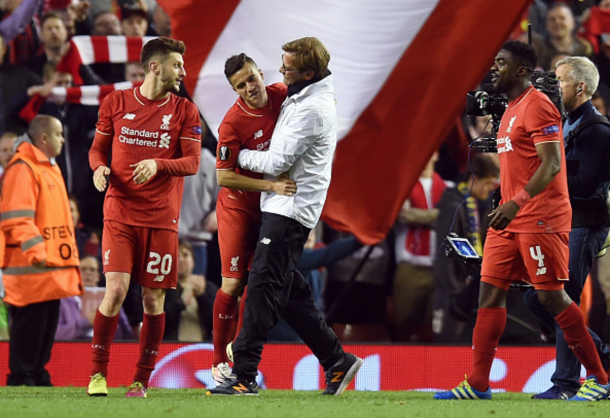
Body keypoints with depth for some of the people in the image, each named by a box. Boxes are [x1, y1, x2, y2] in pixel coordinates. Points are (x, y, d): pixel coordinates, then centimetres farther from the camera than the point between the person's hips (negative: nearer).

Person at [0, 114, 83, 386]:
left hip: (53, 268, 10)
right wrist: (35, 251, -25)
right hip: (31, 271, -10)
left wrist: (70, 258, 25)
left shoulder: (50, 169, 21)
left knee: (47, 324, 11)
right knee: (28, 324, -8)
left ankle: (38, 376, 16)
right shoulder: (22, 169, -11)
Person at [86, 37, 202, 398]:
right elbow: (98, 148, 14)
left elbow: (193, 162, -1)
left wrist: (158, 165, -19)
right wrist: (99, 168, -8)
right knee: (116, 290, -13)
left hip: (162, 219, 1)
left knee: (154, 299, 1)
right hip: (120, 215, -1)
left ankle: (142, 380, 11)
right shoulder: (116, 103, 6)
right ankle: (98, 372, 0)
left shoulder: (185, 111, 5)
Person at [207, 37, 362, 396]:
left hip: (291, 208, -10)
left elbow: (277, 162, -18)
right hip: (282, 205, 10)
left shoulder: (312, 110, -20)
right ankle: (337, 361, 17)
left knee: (264, 287, -10)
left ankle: (245, 376, -10)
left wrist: (239, 155, -3)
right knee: (289, 291, 12)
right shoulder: (306, 96, 12)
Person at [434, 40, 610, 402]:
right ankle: (478, 384, 5)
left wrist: (517, 203, -29)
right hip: (510, 221, 10)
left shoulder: (537, 105, -12)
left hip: (541, 219, -10)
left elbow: (551, 164, -21)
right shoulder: (512, 109, 18)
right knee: (491, 292, 4)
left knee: (552, 296, -7)